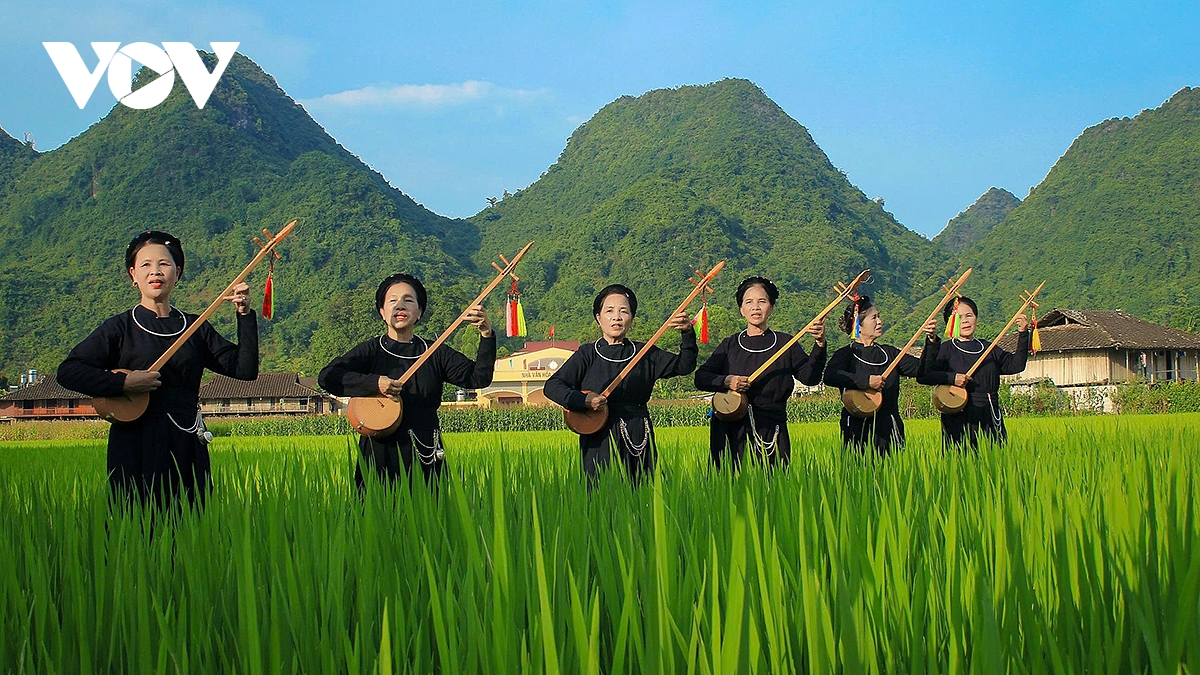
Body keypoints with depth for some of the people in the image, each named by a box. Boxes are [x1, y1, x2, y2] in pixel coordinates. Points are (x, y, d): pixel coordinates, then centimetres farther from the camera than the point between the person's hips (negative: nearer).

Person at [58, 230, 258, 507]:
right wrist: (123, 383, -14)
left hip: (187, 443, 3)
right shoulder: (120, 328, 3)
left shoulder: (196, 328, 12)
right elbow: (68, 371, -4)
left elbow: (245, 369, 5)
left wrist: (245, 316, -2)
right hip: (136, 445, -3)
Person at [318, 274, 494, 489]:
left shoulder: (436, 353, 10)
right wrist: (374, 383, -18)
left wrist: (487, 336, -13)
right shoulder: (370, 351, 4)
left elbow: (478, 378, 0)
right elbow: (327, 377, -8)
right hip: (379, 456, -2)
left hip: (425, 456, 2)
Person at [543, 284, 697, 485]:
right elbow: (552, 386, -2)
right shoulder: (588, 354, 3)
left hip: (638, 440, 3)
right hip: (600, 440, -3)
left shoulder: (645, 354, 12)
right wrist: (582, 401, -17)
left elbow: (684, 365, 7)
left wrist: (688, 334, -8)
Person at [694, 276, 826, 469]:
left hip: (771, 432, -1)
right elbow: (700, 378, 6)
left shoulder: (785, 343, 8)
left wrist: (820, 345, -14)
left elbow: (810, 376, -1)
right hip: (730, 431, 1)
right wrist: (726, 381, -13)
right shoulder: (730, 345, 11)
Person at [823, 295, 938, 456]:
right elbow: (830, 376, -21)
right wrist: (866, 381, -24)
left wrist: (931, 341, -4)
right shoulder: (846, 354, -1)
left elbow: (921, 368, 8)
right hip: (858, 430, -4)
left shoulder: (889, 353, 15)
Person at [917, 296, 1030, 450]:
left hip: (990, 419, 5)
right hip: (959, 419, -5)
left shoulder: (988, 348, 16)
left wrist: (1023, 335, 4)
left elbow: (1016, 365, 10)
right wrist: (951, 378, -19)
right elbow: (922, 376, -10)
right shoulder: (946, 349, 0)